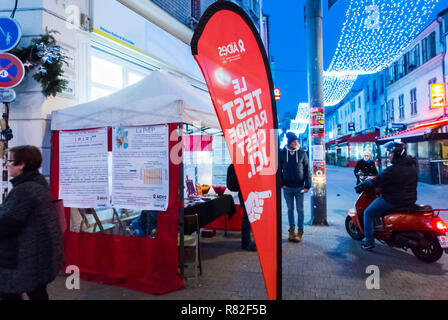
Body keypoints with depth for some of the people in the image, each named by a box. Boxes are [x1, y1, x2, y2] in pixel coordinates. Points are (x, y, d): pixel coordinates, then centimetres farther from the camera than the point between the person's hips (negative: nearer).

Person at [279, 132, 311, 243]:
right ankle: (291, 230, 23)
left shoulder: (302, 153, -1)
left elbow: (307, 170, 0)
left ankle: (300, 231, 16)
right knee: (290, 209, 12)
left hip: (299, 187, -1)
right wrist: (281, 183, -3)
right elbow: (279, 169, 5)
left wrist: (307, 185, -6)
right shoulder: (282, 153, -1)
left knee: (300, 210, 6)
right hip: (287, 188, 1)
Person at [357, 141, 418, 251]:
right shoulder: (412, 167, 6)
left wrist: (363, 184, -1)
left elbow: (376, 182, -19)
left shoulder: (393, 170, -23)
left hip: (393, 200, -9)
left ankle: (369, 242, 2)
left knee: (368, 213, 2)